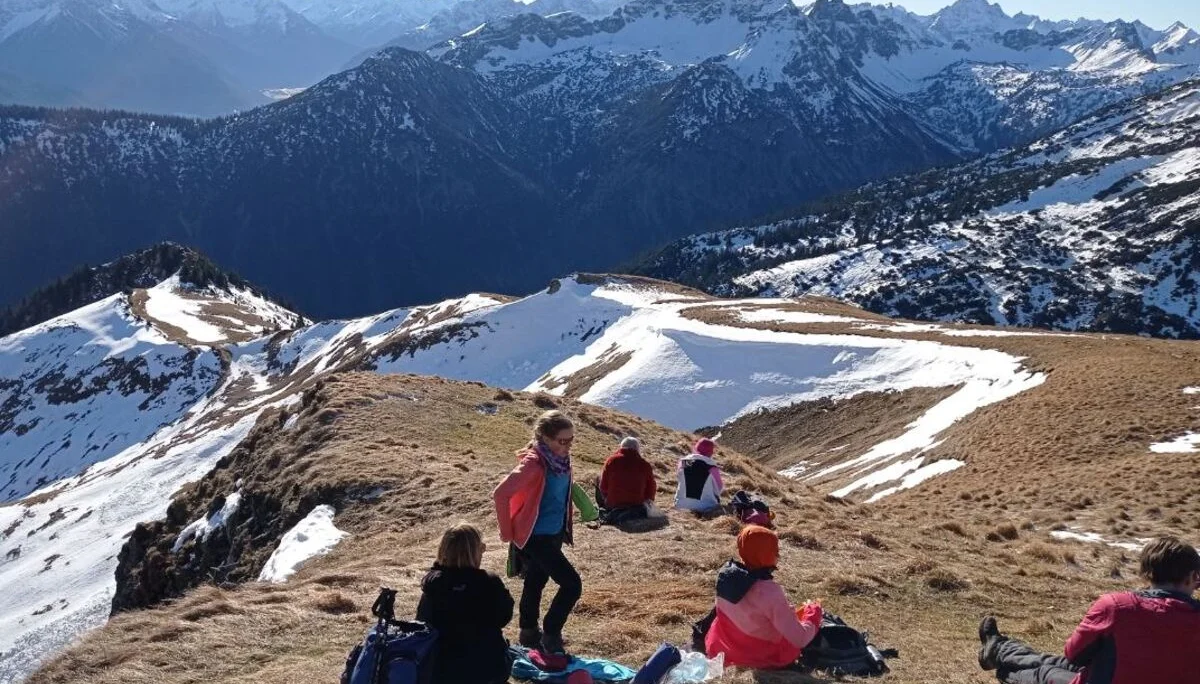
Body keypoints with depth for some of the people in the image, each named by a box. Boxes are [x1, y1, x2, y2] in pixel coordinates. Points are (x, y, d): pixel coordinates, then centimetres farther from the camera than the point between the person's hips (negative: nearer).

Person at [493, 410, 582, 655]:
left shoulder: (560, 459, 0)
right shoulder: (533, 464, -25)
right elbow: (501, 494, -27)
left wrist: (565, 527, 17)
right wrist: (508, 532, -16)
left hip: (555, 533, 8)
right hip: (536, 536, -8)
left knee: (536, 582, 20)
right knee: (572, 584, -9)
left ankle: (529, 634, 35)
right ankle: (551, 635, 5)